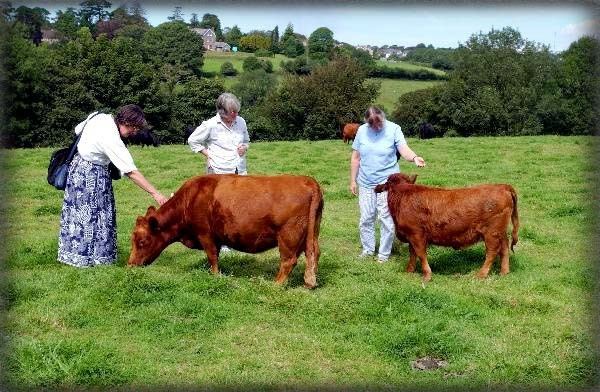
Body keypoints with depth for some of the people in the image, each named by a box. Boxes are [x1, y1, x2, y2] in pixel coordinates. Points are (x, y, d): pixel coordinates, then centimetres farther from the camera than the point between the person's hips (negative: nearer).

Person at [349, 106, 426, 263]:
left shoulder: (393, 129, -10)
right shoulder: (362, 131, -2)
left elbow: (404, 149, -21)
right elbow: (355, 158, 5)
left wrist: (414, 158, -43)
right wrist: (353, 181, 6)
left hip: (387, 181, -3)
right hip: (366, 182, 3)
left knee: (386, 219, 0)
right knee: (365, 218, 8)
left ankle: (384, 253, 14)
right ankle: (367, 249, 25)